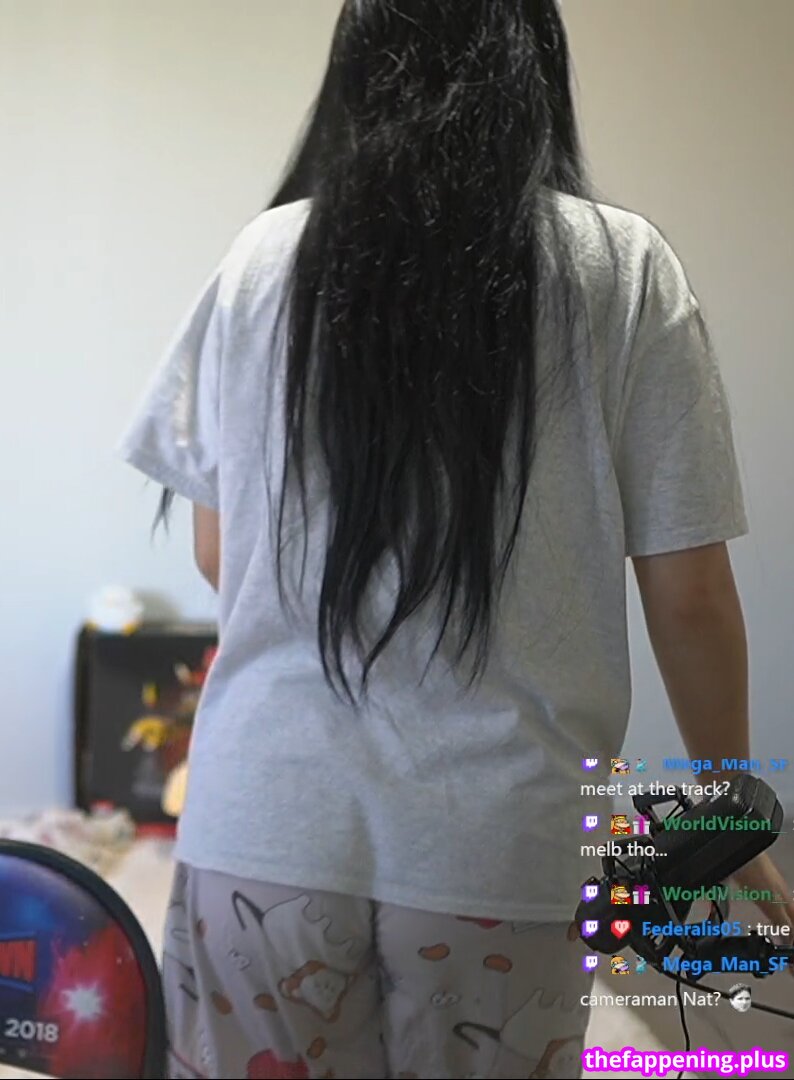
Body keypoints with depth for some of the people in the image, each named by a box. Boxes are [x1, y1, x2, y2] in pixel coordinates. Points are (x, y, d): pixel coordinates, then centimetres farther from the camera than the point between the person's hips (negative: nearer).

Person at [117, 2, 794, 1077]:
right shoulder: (624, 270, -3)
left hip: (265, 826, 1)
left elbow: (216, 557, 9)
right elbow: (689, 597, -2)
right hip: (498, 843, -1)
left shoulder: (263, 258, 1)